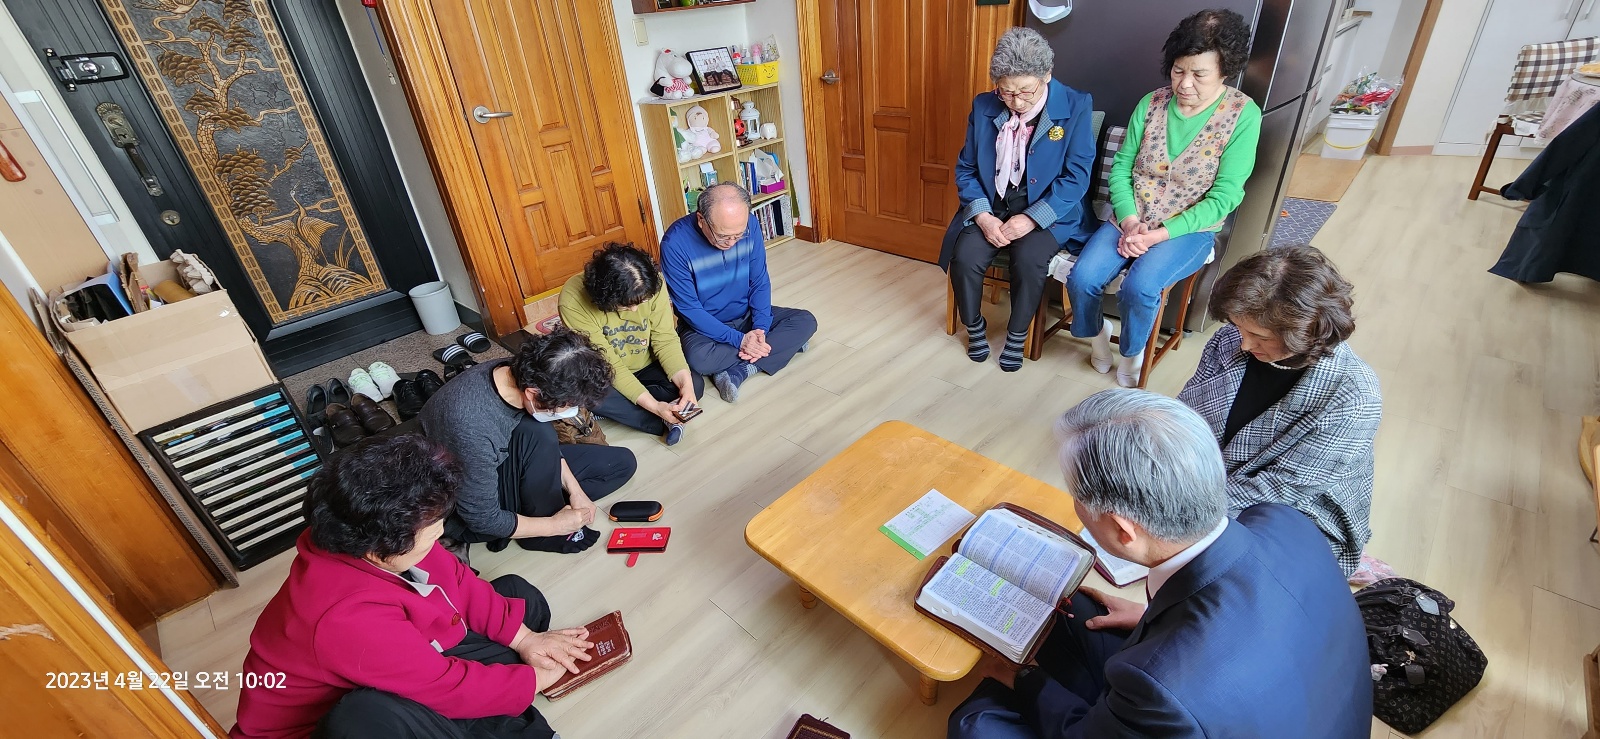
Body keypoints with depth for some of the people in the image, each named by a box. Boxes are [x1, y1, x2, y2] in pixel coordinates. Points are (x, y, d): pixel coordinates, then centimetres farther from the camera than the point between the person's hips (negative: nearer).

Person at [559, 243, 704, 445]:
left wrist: (685, 382, -32)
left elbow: (665, 339, -17)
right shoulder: (573, 300, -32)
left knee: (695, 384, -21)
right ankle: (663, 423, -17)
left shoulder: (652, 284, -25)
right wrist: (654, 406, -35)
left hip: (646, 366, 3)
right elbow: (608, 365, -28)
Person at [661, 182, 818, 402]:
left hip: (746, 315, 4)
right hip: (704, 326, -4)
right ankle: (782, 343, -16)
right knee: (699, 359, -36)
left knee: (806, 322, -13)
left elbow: (760, 282, -4)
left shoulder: (750, 225, -14)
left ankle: (738, 371, -21)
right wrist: (738, 339, -27)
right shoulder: (675, 242, -25)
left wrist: (761, 328, -20)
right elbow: (688, 308, -21)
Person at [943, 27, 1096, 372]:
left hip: (1047, 212, -2)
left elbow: (1076, 176, -10)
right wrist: (982, 215, -12)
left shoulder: (1076, 108, -8)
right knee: (965, 258, -24)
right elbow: (965, 169, 4)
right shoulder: (984, 106, 1)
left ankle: (1017, 336, -5)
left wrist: (1030, 218, -22)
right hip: (991, 207, 3)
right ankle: (974, 327, 5)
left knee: (1029, 259, -31)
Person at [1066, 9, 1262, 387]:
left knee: (1139, 287, -31)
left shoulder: (1243, 115, -8)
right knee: (1082, 278, -22)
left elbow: (1224, 196, -12)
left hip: (1189, 230, -3)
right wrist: (1129, 222, -15)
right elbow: (1121, 168, 1)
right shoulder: (1152, 103, 1)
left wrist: (1161, 234, -21)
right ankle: (1097, 333, 11)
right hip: (1130, 220, 3)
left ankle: (1133, 351, 2)